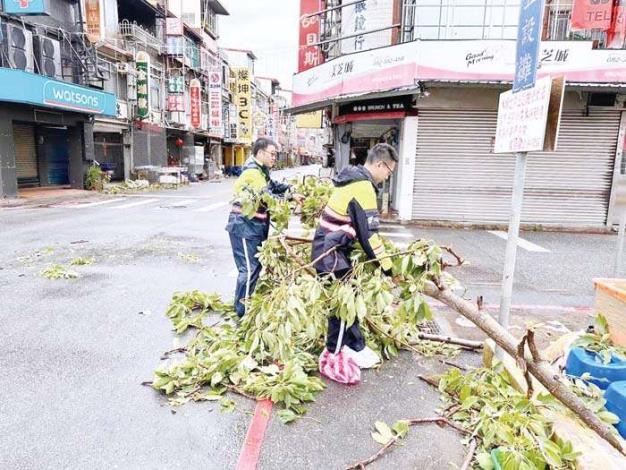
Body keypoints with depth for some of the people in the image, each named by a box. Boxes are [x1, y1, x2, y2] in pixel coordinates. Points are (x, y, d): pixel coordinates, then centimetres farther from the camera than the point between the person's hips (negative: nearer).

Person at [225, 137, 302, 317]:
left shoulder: (261, 171, 16)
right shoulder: (252, 172, -18)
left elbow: (274, 186, 13)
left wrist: (292, 188, -3)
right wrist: (291, 197, -16)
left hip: (253, 226, 11)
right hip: (245, 226, -11)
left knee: (255, 265, 17)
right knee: (250, 268, -6)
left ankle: (245, 304, 30)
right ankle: (242, 311, 4)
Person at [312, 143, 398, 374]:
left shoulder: (353, 178, 14)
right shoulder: (363, 187, -18)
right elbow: (368, 232, -20)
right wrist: (386, 266, -12)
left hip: (330, 247, 10)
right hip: (331, 251, -10)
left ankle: (355, 346, 24)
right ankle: (334, 353, 11)